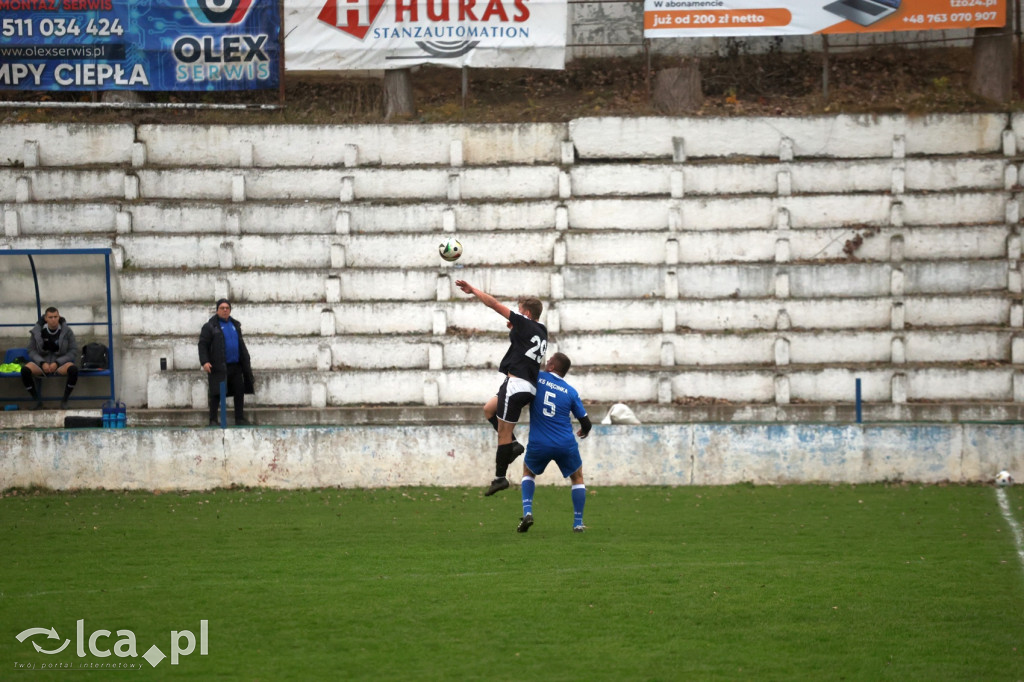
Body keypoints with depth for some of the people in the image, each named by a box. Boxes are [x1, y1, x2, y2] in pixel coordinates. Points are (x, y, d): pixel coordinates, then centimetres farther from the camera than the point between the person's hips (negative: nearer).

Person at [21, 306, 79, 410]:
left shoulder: (67, 331, -4)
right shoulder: (37, 331, -2)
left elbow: (73, 351, -2)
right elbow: (32, 350, 3)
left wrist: (57, 363, -15)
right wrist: (42, 363, -15)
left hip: (61, 363, -1)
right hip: (42, 362, 1)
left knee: (73, 369, -35)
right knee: (25, 370, -30)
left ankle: (64, 401, -15)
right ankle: (37, 400, -10)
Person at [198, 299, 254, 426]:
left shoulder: (235, 325, 17)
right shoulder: (210, 327, -2)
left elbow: (241, 344, 25)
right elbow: (202, 345, -6)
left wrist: (246, 362, 22)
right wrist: (205, 362, -18)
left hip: (235, 366, 6)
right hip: (219, 367, -6)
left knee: (239, 392, 6)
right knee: (217, 393, -6)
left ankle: (240, 418, 14)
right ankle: (213, 420, -1)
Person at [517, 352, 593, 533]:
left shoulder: (536, 378, -4)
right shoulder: (571, 392, 0)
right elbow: (586, 422, 5)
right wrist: (584, 431, 28)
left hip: (538, 445, 0)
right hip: (566, 445, 0)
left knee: (528, 472, 27)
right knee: (577, 478, 22)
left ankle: (527, 511, 6)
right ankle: (578, 523, 15)